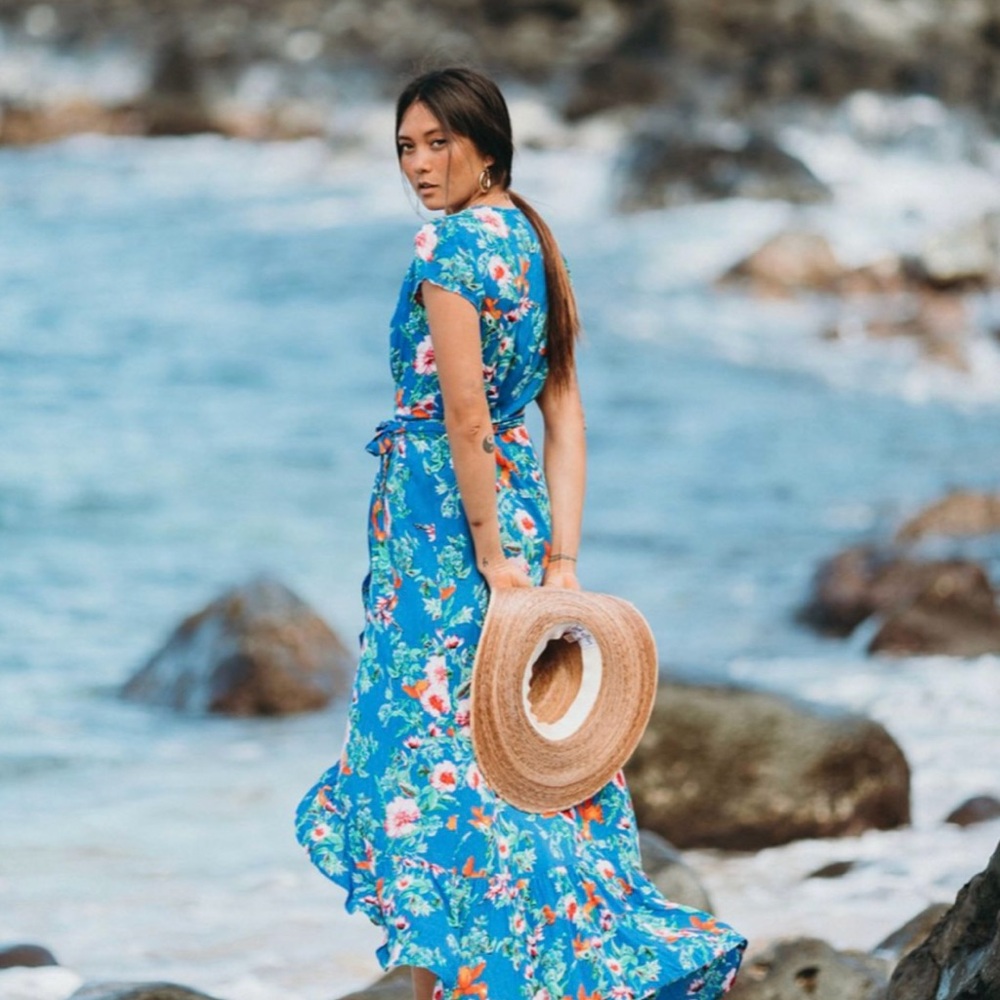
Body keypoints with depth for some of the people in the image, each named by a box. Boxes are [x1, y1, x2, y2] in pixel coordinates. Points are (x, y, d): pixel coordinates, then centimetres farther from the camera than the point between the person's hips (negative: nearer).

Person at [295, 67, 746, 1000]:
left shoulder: (448, 244, -14)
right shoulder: (531, 241, 13)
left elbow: (464, 416, -20)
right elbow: (565, 416, 9)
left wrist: (488, 553, -17)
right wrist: (560, 559, 5)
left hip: (440, 511, -9)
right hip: (519, 499, 9)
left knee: (427, 739, -3)